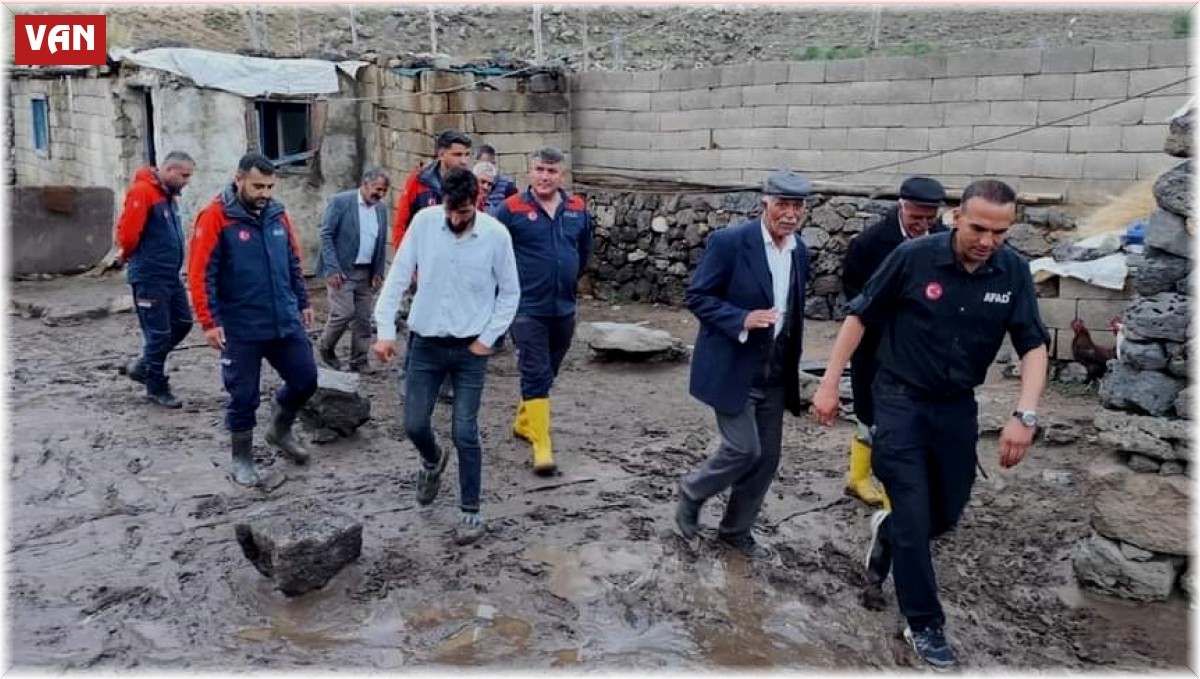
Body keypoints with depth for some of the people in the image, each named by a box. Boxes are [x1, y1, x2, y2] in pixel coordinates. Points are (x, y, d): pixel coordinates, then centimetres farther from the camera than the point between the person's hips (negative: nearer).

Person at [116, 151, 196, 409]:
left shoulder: (169, 195, 12)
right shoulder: (142, 192, -16)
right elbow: (128, 232, -19)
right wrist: (128, 255, 0)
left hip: (171, 276, 8)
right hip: (149, 278, -8)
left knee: (182, 323, 12)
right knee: (159, 333, -1)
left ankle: (143, 366, 28)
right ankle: (157, 387, 14)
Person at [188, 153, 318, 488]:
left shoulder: (277, 214, 6)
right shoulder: (216, 217, -11)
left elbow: (293, 263, 16)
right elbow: (200, 275, -13)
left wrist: (303, 302, 15)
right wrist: (210, 321, -16)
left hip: (286, 322, 5)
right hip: (240, 329, -5)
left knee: (305, 379, 9)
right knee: (243, 395, 5)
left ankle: (280, 430, 35)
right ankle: (242, 458, 25)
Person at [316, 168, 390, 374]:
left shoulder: (381, 209, 8)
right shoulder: (340, 201, -9)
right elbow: (326, 235, -11)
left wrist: (378, 273, 6)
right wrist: (332, 269, -17)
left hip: (365, 273, 6)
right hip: (341, 271, -6)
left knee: (363, 318, 6)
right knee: (344, 312, -11)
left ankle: (360, 361, 17)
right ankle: (325, 346, 14)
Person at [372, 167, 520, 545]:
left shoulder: (496, 235, -11)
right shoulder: (424, 222, -8)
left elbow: (510, 293, 0)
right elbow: (398, 276, -4)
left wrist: (488, 338, -7)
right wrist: (385, 329, -10)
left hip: (470, 348, -2)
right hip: (425, 344, 2)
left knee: (465, 433, -2)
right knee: (414, 424, 6)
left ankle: (470, 512, 14)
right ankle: (432, 461, 41)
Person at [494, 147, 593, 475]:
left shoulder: (578, 209, 4)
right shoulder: (511, 209, -10)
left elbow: (585, 248, 20)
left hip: (564, 308, 5)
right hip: (528, 308, -5)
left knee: (548, 372, 18)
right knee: (536, 375, -7)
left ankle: (523, 423, 38)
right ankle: (542, 446, -4)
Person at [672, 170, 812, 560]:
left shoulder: (800, 252, 8)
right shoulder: (729, 242, -13)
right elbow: (696, 296, -12)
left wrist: (793, 365, 18)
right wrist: (742, 319, -25)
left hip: (774, 374, 7)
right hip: (732, 368, -6)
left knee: (767, 458, 9)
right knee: (744, 449, -9)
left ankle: (736, 531, 27)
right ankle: (693, 490, 20)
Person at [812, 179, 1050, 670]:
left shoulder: (1013, 272, -8)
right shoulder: (914, 257, -17)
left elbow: (1034, 345, -6)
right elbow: (861, 317, -8)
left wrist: (1025, 415, -21)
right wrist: (829, 383, -9)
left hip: (958, 407, 4)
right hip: (901, 400, -4)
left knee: (947, 513, 15)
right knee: (914, 519, -2)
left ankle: (887, 530, 47)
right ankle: (924, 625, 16)